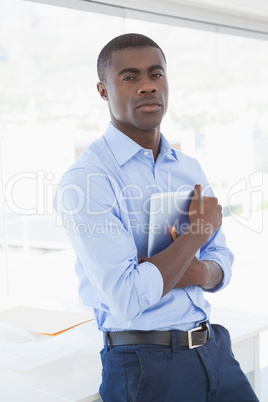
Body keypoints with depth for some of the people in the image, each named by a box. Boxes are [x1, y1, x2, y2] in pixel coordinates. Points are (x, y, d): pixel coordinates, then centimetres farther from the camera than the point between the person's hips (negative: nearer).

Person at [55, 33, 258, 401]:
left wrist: (203, 273, -12)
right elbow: (127, 299, -24)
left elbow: (222, 262, 13)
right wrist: (199, 230, -14)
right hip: (144, 362, -6)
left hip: (212, 345, 7)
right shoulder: (86, 180, -16)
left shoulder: (190, 169, 9)